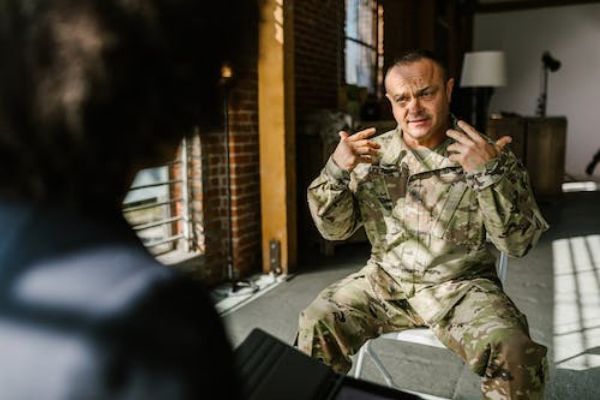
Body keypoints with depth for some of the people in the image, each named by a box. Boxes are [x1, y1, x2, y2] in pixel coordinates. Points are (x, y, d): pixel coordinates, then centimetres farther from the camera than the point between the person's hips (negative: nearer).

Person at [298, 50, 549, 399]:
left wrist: (489, 174, -24)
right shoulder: (373, 154, 2)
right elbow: (335, 229, 1)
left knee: (514, 355, -27)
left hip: (460, 286, -1)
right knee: (317, 323, -17)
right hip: (385, 281, 2)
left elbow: (519, 243, -9)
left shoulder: (490, 156, -4)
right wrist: (336, 171, -17)